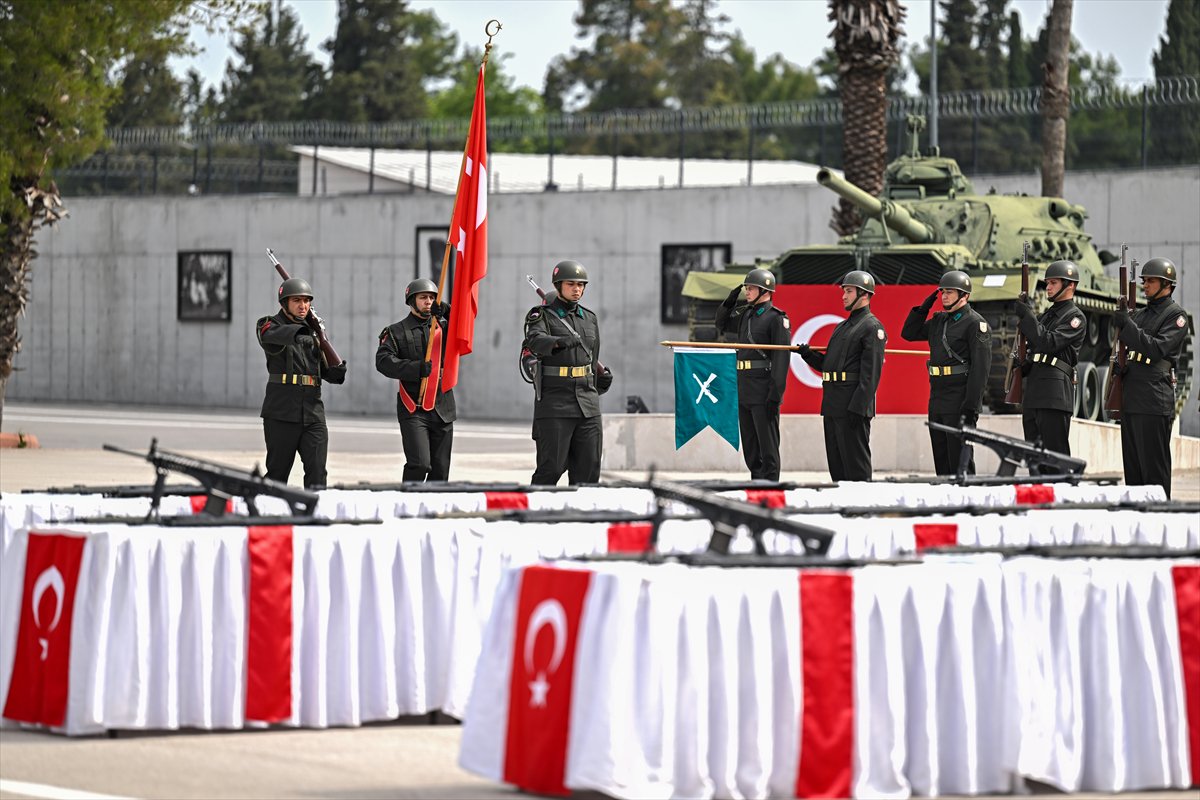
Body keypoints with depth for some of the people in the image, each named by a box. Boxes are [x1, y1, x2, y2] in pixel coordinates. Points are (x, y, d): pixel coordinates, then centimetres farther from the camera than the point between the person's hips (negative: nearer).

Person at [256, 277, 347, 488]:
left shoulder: (314, 330, 16)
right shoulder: (269, 325, 0)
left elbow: (325, 369, 19)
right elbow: (275, 334, -26)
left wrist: (337, 372, -6)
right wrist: (298, 334, -47)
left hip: (313, 412, 4)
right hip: (281, 412, -4)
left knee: (317, 471, -6)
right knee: (277, 471, 2)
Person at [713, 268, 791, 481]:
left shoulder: (777, 318, -10)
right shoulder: (745, 314, 14)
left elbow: (782, 358, -15)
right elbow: (721, 324, 32)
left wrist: (775, 394, -21)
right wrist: (729, 303, 12)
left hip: (763, 391, -8)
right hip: (744, 389, 8)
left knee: (767, 443, -5)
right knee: (749, 445, 12)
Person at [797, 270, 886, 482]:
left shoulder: (872, 327, -9)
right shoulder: (843, 326, 21)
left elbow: (871, 373, -16)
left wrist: (857, 408, -22)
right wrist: (809, 354, 7)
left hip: (853, 404, -9)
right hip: (832, 405, 9)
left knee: (855, 460, -7)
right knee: (836, 462, 11)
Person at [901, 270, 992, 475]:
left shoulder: (975, 323, -10)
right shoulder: (939, 320, 15)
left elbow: (981, 368, -15)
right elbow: (909, 333, 23)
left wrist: (971, 407, -21)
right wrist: (924, 307, 8)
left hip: (960, 402, -8)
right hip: (937, 401, 8)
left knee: (960, 462, -7)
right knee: (941, 463, 12)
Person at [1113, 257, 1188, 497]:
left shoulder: (1176, 314, -3)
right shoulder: (1139, 314, 20)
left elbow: (1158, 348, -15)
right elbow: (1123, 346, 25)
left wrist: (1127, 325, -17)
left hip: (1155, 401, -8)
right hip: (1131, 400, 8)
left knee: (1154, 467, -7)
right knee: (1132, 466, 9)